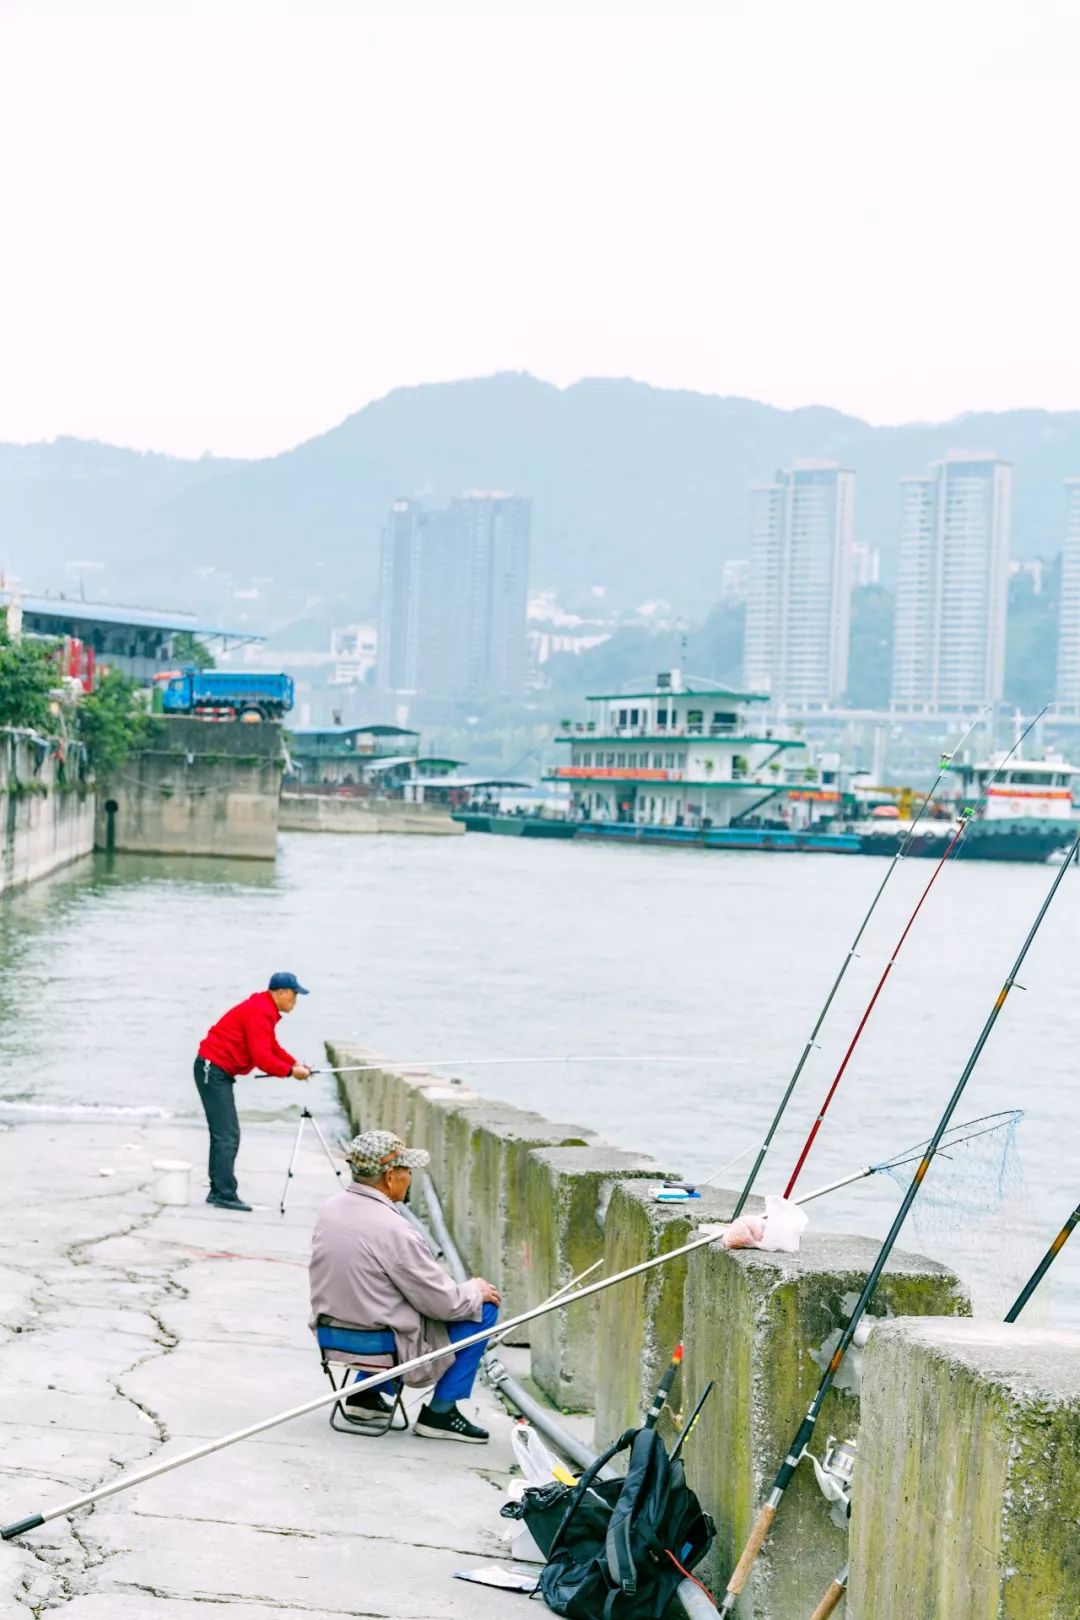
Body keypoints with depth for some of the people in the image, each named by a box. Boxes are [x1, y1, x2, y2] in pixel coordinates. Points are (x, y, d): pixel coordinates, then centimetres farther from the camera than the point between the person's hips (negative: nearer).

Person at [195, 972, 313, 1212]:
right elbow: (262, 1058, -24)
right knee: (227, 1135, -12)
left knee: (224, 1134, 12)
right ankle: (225, 1195, -13)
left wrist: (296, 1063, 7)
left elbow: (272, 1047, 20)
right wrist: (291, 1072, -14)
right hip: (213, 1069, -11)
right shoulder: (259, 1013, -20)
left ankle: (218, 1192, 15)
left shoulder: (265, 1010, 14)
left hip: (218, 1071, 11)